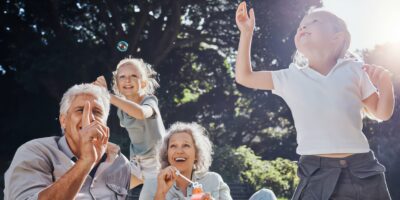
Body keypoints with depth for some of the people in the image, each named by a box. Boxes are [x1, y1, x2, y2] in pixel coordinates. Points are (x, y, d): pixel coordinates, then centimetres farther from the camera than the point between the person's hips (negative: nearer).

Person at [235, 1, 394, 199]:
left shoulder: (354, 70, 7)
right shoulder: (290, 77, 9)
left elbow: (381, 113, 14)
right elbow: (244, 76, 13)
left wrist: (385, 84, -4)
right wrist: (246, 32, 10)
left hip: (361, 169, 0)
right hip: (316, 173, 0)